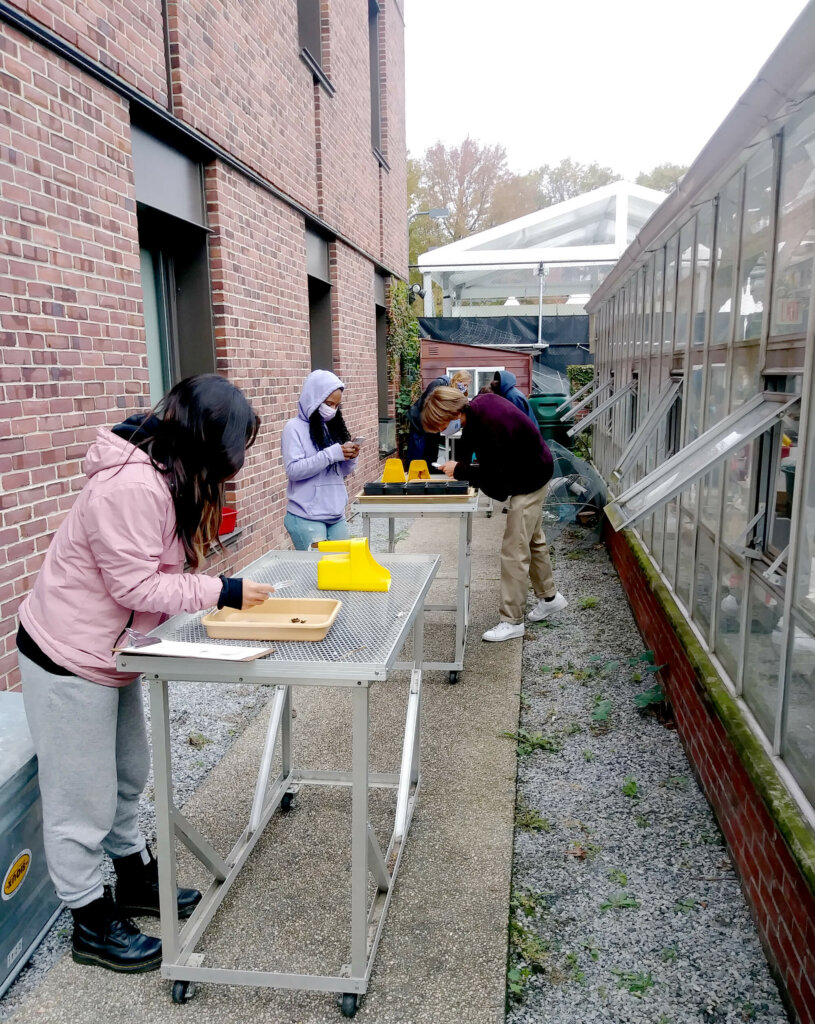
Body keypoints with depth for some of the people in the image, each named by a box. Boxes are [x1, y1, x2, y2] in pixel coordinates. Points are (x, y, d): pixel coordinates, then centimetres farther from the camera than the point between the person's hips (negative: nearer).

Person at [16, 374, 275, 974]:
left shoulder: (169, 476, 2)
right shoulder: (131, 486, -30)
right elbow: (137, 587, -28)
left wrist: (226, 590, -6)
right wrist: (224, 591, -22)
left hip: (111, 653, 10)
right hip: (68, 659, -10)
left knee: (127, 777, 23)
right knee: (82, 799, 8)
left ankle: (136, 881, 43)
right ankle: (93, 925, 27)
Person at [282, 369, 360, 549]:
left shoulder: (333, 426, 11)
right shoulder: (295, 427, -6)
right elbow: (293, 470, -17)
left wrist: (350, 458, -6)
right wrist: (332, 454, -21)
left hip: (337, 516, 6)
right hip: (307, 518, -6)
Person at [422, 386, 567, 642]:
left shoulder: (489, 425, -35)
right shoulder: (478, 404, -8)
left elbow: (492, 475, -29)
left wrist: (459, 470, -17)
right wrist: (461, 466, -3)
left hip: (529, 480, -10)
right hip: (532, 473, 10)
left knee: (514, 551, -7)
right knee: (533, 539, 23)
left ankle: (512, 621, 2)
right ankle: (549, 597, 40)